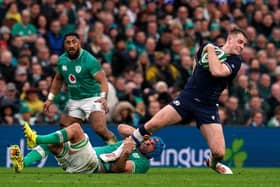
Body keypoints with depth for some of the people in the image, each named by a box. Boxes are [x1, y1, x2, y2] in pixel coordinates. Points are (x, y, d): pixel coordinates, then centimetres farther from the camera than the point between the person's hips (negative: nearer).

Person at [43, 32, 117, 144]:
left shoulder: (89, 60, -16)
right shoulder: (62, 60, 2)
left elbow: (102, 80, -22)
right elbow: (58, 79, 20)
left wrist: (103, 97, -40)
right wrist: (50, 99, 16)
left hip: (92, 98, -6)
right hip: (74, 100, 6)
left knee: (100, 129, -26)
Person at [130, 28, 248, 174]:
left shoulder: (235, 60, -3)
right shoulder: (206, 47, 7)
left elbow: (217, 71, -23)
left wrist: (211, 49, -10)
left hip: (208, 107, -1)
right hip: (187, 98, 1)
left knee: (219, 153, -13)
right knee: (152, 125, -19)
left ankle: (213, 162, 25)